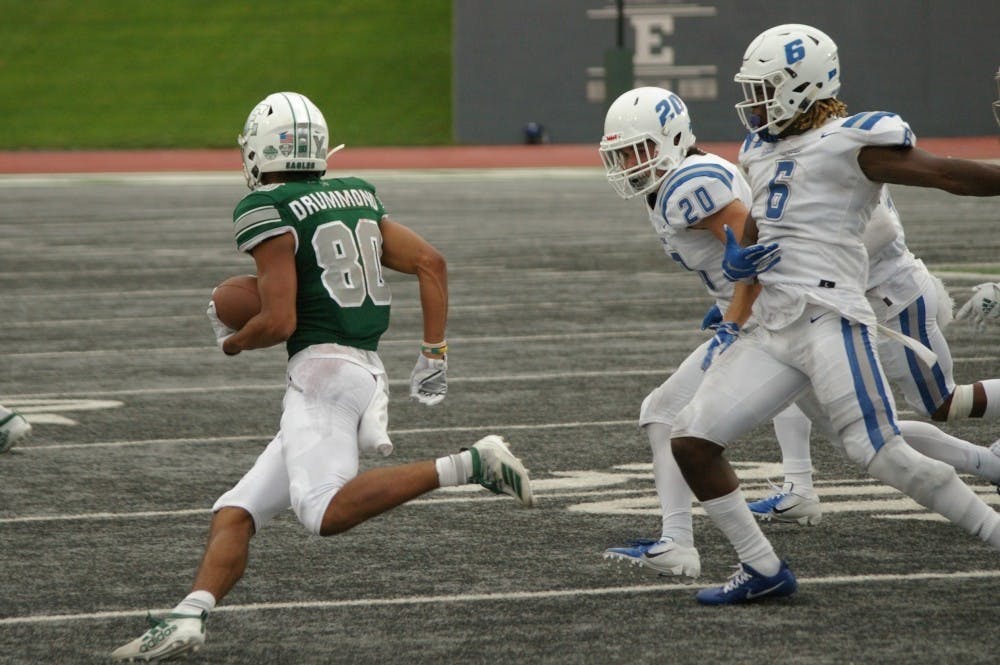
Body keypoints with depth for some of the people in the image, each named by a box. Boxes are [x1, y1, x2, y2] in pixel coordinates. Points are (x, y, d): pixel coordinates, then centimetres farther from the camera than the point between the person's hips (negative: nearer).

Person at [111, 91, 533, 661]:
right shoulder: (357, 198, 17)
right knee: (235, 514, 6)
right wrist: (434, 356, 15)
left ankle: (467, 466, -26)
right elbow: (431, 263, 13)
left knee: (328, 513, -25)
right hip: (368, 372, 9)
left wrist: (233, 340, 9)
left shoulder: (267, 212, -6)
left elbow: (279, 321, -12)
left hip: (322, 366, -9)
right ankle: (188, 618, -11)